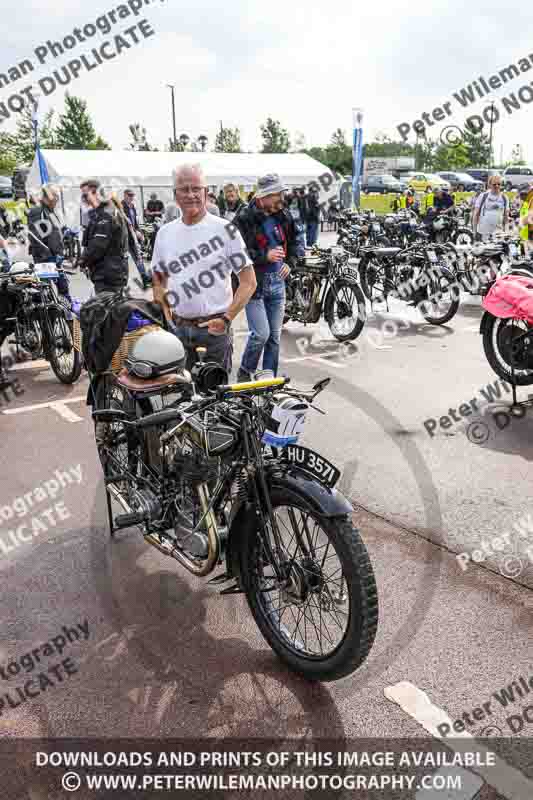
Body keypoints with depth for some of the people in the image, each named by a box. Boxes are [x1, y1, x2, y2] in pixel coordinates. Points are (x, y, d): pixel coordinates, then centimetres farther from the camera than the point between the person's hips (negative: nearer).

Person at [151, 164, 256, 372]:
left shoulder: (224, 229, -5)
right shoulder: (165, 233, 9)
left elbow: (248, 281, -6)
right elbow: (158, 279, 19)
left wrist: (226, 318, -12)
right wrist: (165, 312, 5)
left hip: (214, 328, -4)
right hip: (178, 329, 4)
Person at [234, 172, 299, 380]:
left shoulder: (283, 216, 9)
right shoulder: (244, 218, -12)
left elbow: (294, 241, 24)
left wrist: (290, 262, 7)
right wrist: (265, 256, -21)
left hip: (277, 283, 6)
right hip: (253, 284, -6)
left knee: (274, 336, 9)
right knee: (260, 334, -14)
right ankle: (244, 374, 10)